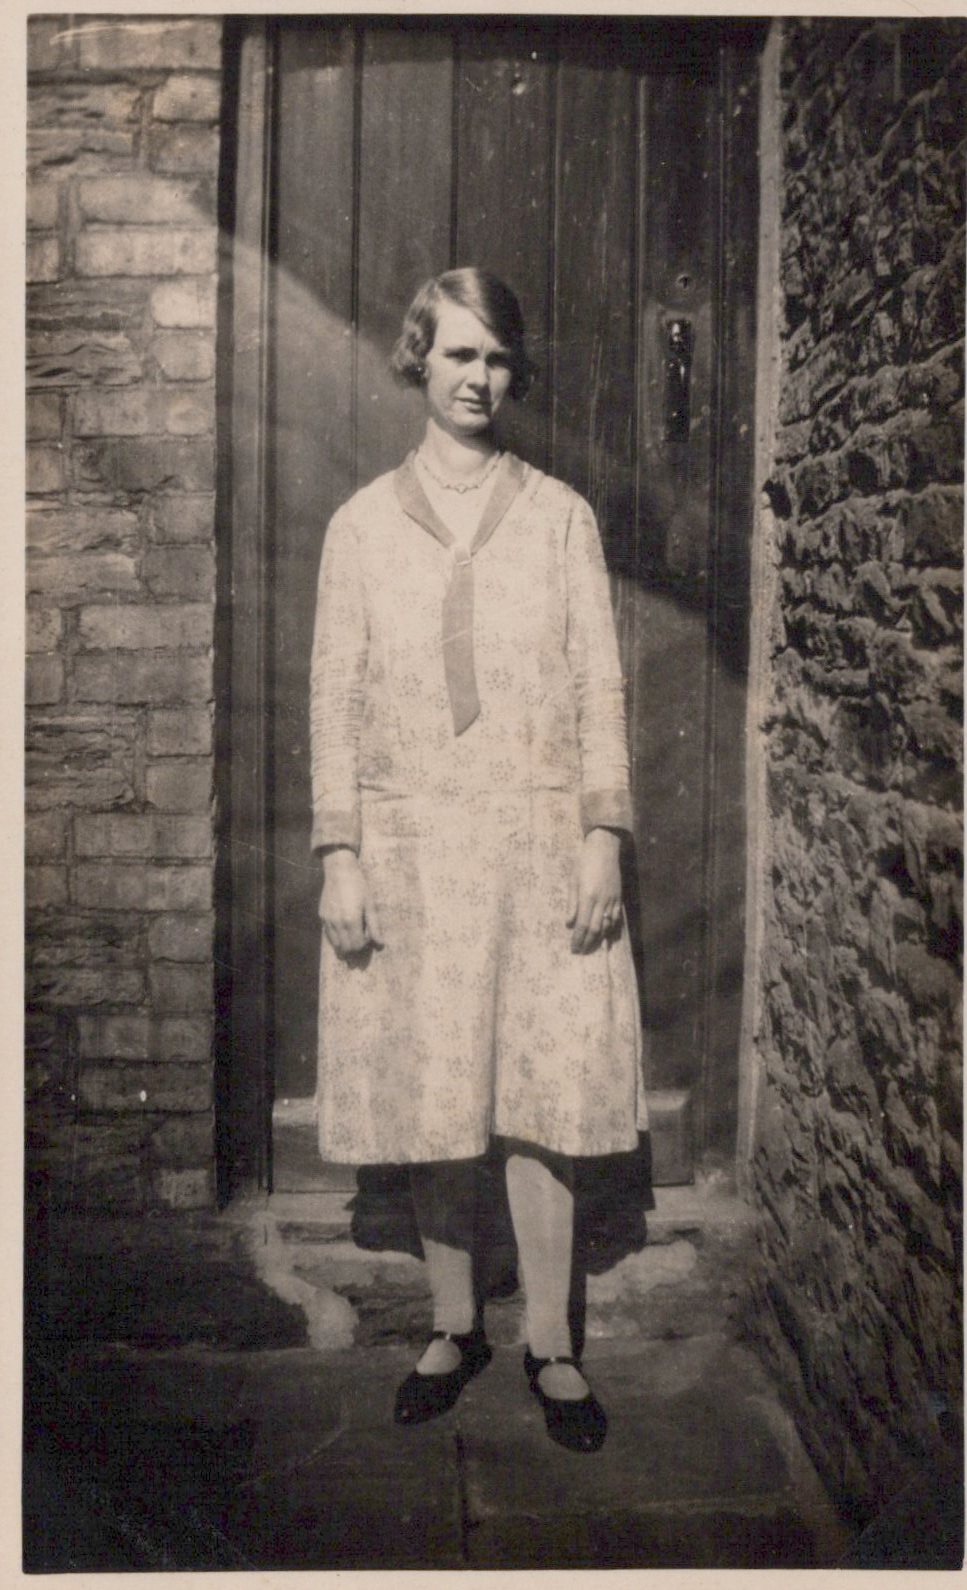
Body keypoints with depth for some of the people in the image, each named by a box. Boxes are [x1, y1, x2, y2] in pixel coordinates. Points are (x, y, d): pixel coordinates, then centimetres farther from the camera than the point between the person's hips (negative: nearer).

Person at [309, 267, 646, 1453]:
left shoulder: (560, 516, 6)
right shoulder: (362, 523, 6)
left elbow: (600, 685, 3)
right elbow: (335, 698, 3)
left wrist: (604, 838, -5)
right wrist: (339, 857, -4)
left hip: (536, 841, -1)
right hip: (409, 841, 1)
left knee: (540, 1094, 2)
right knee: (426, 1094, 6)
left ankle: (550, 1344, 18)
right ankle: (455, 1327, 25)